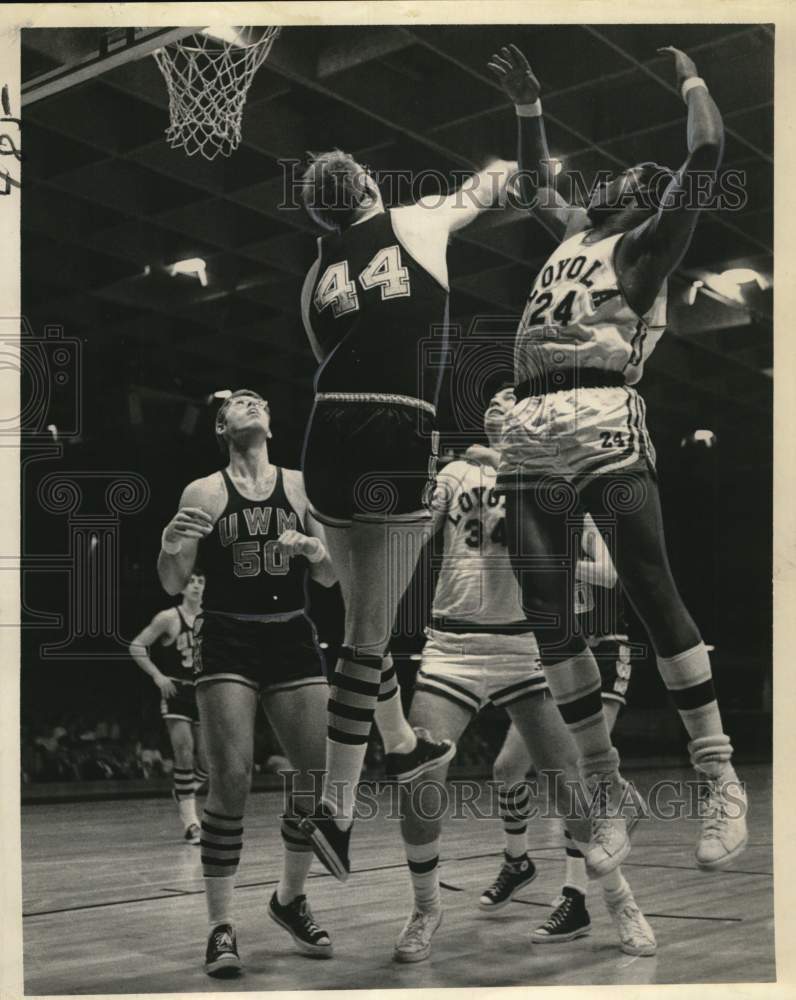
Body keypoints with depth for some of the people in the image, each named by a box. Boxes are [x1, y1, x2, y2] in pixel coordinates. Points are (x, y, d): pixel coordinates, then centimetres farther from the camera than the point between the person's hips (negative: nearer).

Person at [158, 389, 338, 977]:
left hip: (293, 639, 3)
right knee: (232, 780, -9)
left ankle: (290, 900, 24)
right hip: (228, 642, -3)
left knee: (322, 777, 1)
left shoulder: (301, 486, 8)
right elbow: (174, 586, 0)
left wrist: (314, 550, -11)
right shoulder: (205, 493, 2)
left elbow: (331, 579, 10)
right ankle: (222, 928, 1)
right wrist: (172, 546, -20)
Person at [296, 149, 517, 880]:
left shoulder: (315, 278, 16)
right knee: (371, 630, -2)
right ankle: (335, 810, -3)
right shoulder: (416, 224, 9)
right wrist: (498, 174, 50)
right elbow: (474, 195, 30)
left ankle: (402, 744, 42)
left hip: (329, 437, 5)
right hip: (400, 442, -4)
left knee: (366, 613, 21)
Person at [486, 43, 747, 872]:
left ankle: (721, 782, -1)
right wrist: (528, 106, 42)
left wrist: (690, 77, 16)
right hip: (529, 431, 7)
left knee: (653, 597, -9)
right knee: (547, 615, 1)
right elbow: (534, 184, 48)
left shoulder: (645, 243, 10)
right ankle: (610, 798, 7)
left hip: (602, 423, -7)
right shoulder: (574, 232, 29)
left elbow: (705, 155, 1)